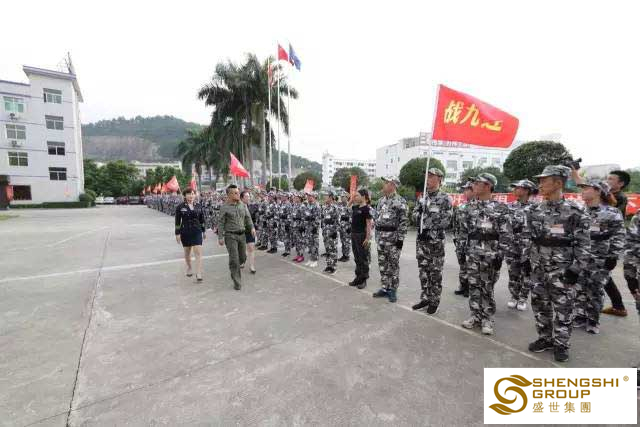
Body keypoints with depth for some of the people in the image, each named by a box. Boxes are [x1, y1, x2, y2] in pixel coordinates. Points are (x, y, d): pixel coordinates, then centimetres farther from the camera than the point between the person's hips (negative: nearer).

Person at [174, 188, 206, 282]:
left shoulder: (198, 207, 4)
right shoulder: (180, 207, -2)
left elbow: (202, 219, 12)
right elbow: (177, 221, -2)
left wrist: (203, 231, 15)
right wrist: (177, 233, -5)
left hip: (197, 232, 1)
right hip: (185, 232, 0)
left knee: (198, 252, -8)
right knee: (187, 251, 14)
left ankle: (199, 274, -7)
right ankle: (189, 268, 39)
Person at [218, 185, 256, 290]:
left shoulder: (243, 205, 6)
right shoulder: (224, 207, -6)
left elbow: (248, 218, 9)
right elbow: (221, 223, -5)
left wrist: (252, 228, -7)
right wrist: (220, 237, -9)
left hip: (242, 234, 5)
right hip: (230, 235, -5)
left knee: (243, 258, 14)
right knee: (234, 259, -5)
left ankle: (233, 267, 47)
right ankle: (237, 282, 8)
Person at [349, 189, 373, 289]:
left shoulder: (366, 209, -12)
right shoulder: (355, 207, 9)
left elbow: (369, 224, -15)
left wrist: (368, 238, -20)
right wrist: (352, 199, 12)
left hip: (362, 235, -8)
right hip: (354, 235, 8)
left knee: (363, 258, 2)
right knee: (356, 258, 14)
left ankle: (363, 280, 12)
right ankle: (358, 277, 25)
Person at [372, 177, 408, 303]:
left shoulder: (400, 201, -10)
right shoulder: (381, 200, 12)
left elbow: (404, 221, -14)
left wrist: (401, 238, -18)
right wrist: (377, 235, 16)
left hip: (393, 237, -7)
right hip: (381, 237, 7)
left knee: (393, 264, 3)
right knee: (382, 264, 11)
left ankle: (393, 290, 14)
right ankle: (385, 288, 22)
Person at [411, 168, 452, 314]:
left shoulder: (444, 199, -7)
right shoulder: (422, 198, 11)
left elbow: (446, 221, -12)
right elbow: (415, 216, 11)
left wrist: (430, 230, -16)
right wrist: (419, 216, -11)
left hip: (436, 241, -5)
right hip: (421, 240, 6)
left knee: (435, 273, 5)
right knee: (423, 271, 12)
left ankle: (434, 301, 18)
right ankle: (425, 298, 26)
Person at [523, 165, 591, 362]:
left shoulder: (575, 211, -9)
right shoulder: (534, 211, 3)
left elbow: (584, 243, -7)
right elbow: (527, 237, 8)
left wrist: (577, 268, -11)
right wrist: (527, 259, 4)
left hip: (562, 270, -4)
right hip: (538, 268, 4)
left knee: (563, 308, 7)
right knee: (540, 305, 13)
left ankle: (561, 344, 24)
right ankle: (545, 338, 29)